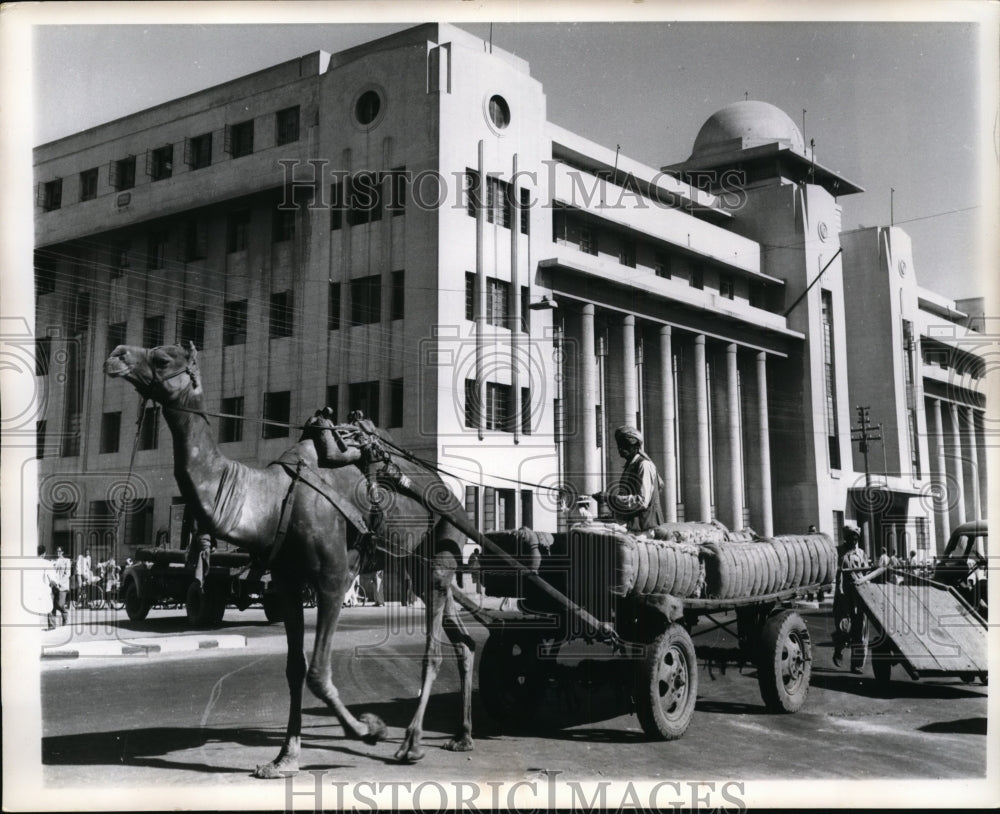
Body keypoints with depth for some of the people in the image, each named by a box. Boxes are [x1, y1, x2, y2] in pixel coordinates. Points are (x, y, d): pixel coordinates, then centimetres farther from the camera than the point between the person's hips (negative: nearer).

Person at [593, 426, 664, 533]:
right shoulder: (630, 465, 12)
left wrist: (609, 498, -24)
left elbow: (642, 501, -23)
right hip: (633, 527, 8)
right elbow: (660, 485, 26)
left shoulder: (644, 465, -16)